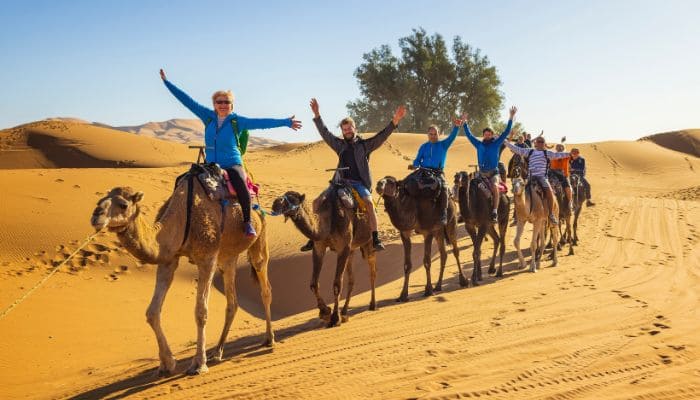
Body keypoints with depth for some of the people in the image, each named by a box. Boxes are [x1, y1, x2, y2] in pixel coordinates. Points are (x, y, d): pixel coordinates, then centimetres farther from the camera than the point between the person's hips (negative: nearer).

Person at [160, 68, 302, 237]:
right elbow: (187, 100, 8)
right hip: (211, 165, 4)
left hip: (232, 164, -4)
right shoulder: (208, 116, 6)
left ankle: (247, 223, -24)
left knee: (241, 185, -33)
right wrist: (167, 82, 10)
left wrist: (286, 122, -9)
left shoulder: (237, 121, -1)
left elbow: (262, 122, -5)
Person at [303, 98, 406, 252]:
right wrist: (317, 115, 10)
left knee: (369, 202, -32)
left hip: (359, 184, -4)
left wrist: (394, 121, -18)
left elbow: (382, 136, -5)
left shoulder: (364, 144, 6)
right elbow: (325, 133, 16)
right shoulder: (340, 145, 15)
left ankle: (376, 239, -28)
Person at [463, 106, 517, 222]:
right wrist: (465, 123, 14)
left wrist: (511, 118, -3)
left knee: (494, 186, -29)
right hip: (481, 172, 4)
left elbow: (506, 132, 2)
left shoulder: (496, 143, 5)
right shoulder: (479, 145, 11)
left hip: (493, 172, -4)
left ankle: (495, 211, -33)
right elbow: (469, 135, 16)